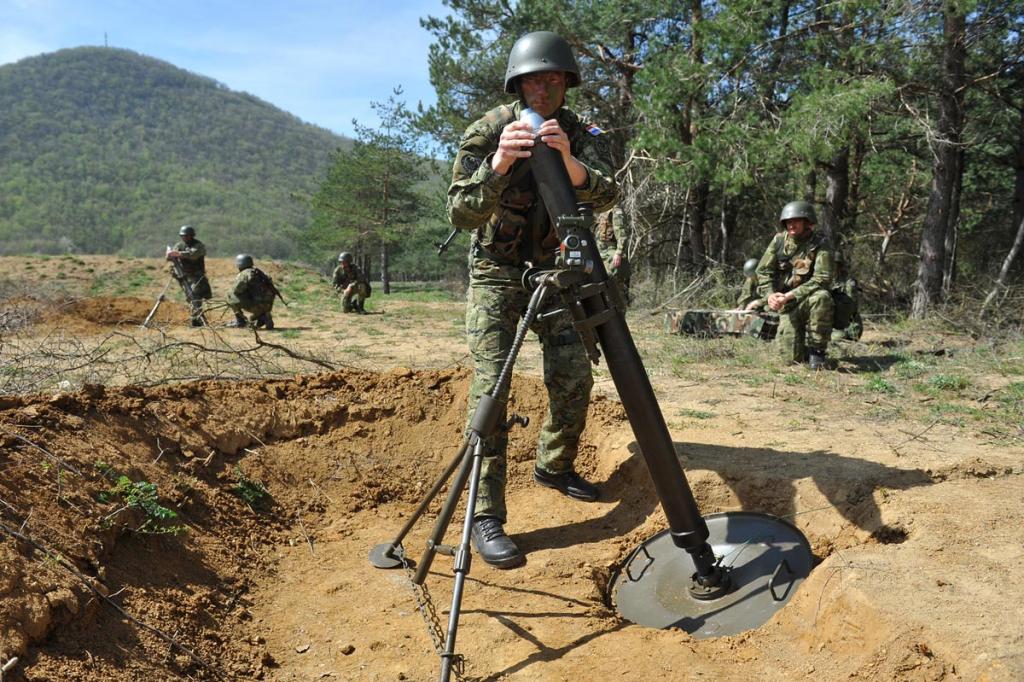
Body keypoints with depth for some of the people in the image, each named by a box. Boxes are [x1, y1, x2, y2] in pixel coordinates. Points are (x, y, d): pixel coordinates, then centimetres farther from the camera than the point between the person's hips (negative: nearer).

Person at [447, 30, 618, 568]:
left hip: (554, 271, 4)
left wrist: (567, 160, -39)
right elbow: (460, 213, -22)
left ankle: (554, 466, 27)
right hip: (496, 274, -4)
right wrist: (497, 165, -39)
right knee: (491, 385, -15)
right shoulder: (489, 130, -15)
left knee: (574, 378, 1)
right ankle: (485, 517, -12)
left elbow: (605, 197, -20)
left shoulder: (580, 134, -5)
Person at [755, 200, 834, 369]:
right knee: (792, 358, -8)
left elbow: (822, 279, -21)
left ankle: (817, 350, -22)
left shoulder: (820, 245, -12)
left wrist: (790, 295, -29)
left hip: (809, 299, -2)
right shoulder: (779, 241, -1)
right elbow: (763, 270, 1)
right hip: (787, 306, 2)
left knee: (821, 297, -39)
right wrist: (770, 294, -19)